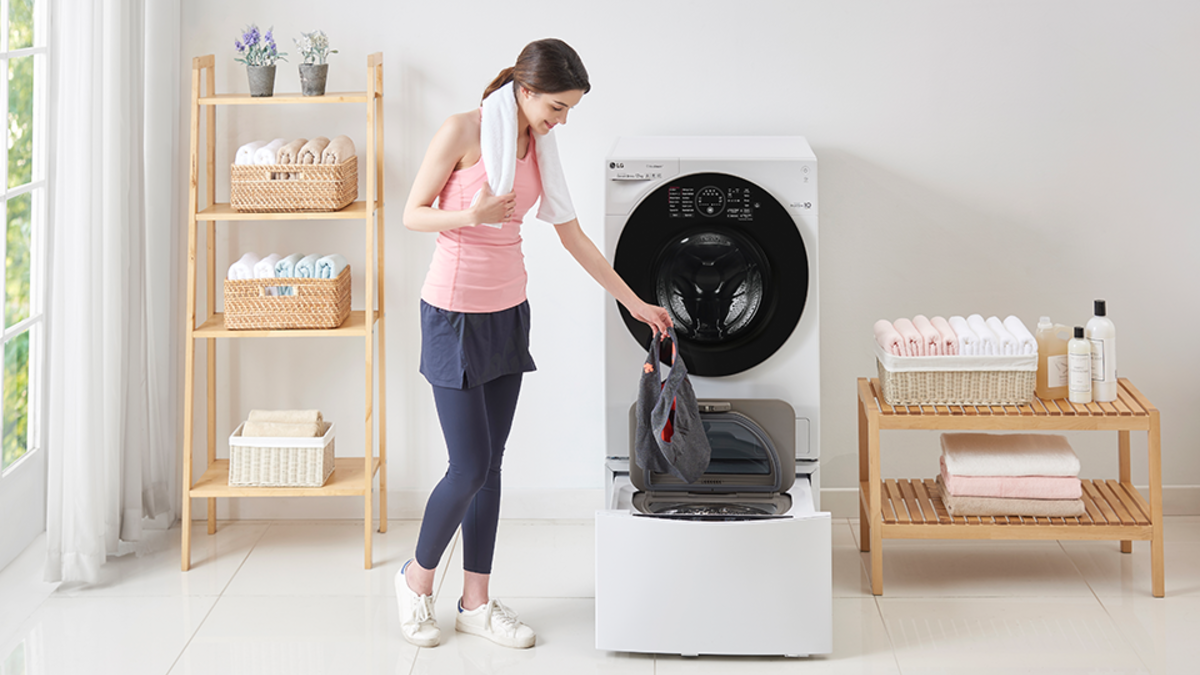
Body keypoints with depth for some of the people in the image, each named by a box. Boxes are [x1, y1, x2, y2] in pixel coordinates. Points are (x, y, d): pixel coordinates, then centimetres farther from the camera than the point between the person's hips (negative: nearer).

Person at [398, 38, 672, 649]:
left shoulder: (538, 148, 5)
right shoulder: (463, 131, -13)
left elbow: (573, 238, 12)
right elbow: (412, 215, -8)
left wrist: (635, 303, 13)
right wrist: (471, 216, -26)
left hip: (508, 314, 6)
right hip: (455, 315, -6)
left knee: (489, 466, 9)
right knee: (470, 466, -5)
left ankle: (475, 602, 18)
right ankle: (417, 578, 18)